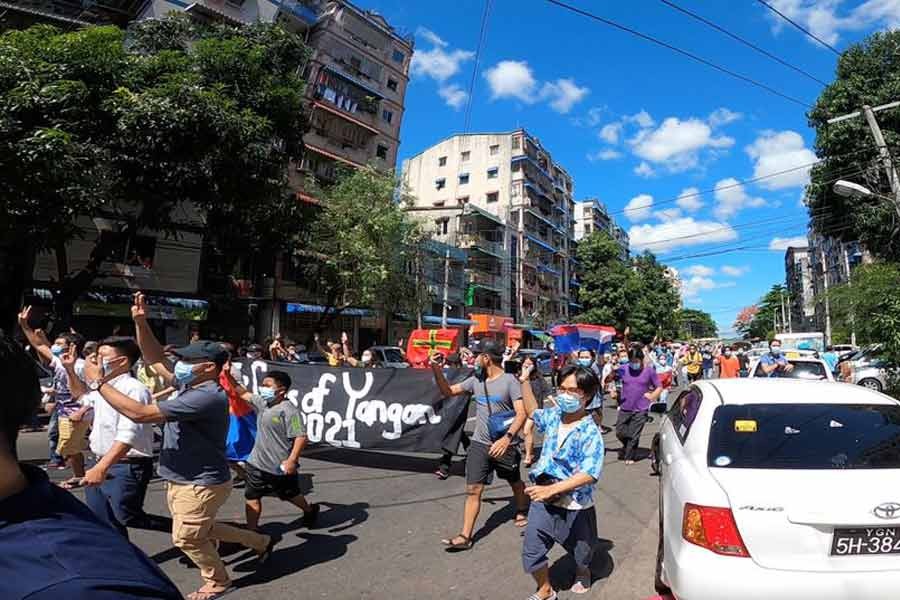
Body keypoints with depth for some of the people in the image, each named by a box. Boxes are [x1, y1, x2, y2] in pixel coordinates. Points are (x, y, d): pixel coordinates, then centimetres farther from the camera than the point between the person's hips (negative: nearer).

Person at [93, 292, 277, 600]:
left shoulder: (206, 397, -32)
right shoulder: (189, 384, 0)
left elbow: (140, 413, -32)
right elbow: (155, 359, 7)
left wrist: (99, 382, -22)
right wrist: (140, 322, -5)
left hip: (201, 484, -10)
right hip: (182, 481, 10)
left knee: (187, 537, 13)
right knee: (200, 531, 25)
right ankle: (263, 542, 37)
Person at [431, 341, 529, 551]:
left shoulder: (509, 381, -15)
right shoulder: (476, 380, 1)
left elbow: (521, 414, -20)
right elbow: (448, 392, 7)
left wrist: (507, 438, -34)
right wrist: (437, 370, -8)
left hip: (504, 444, -3)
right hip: (479, 444, 4)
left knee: (515, 483, 21)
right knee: (473, 490, 2)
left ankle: (522, 511, 49)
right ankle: (465, 536, 9)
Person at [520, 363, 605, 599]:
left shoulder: (590, 432, -22)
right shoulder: (553, 416, -5)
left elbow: (589, 474, -30)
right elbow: (533, 412, 18)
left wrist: (551, 489, -35)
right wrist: (525, 382, 8)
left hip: (574, 507, -4)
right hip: (543, 501, 4)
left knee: (580, 550, 24)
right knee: (531, 551, 5)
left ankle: (582, 574, 58)